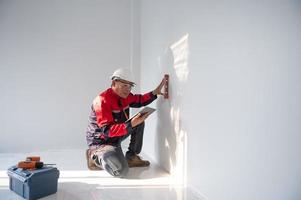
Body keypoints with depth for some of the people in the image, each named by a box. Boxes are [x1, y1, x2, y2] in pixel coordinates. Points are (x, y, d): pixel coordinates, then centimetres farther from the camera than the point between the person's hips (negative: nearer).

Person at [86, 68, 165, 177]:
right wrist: (131, 124, -41)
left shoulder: (124, 95, -1)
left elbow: (139, 101, 17)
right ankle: (95, 157, -1)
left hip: (116, 137, 9)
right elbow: (107, 130, -31)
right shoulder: (102, 100, -26)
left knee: (139, 123, 4)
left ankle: (131, 156, 10)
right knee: (121, 171, -28)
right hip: (101, 142, -9)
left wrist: (154, 93, -1)